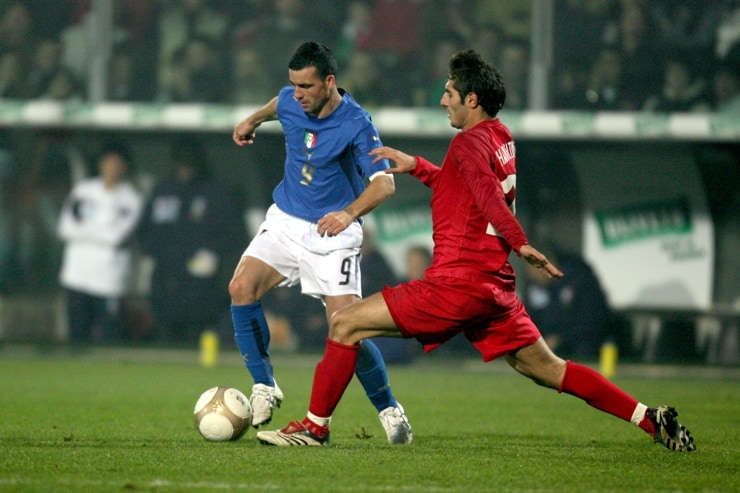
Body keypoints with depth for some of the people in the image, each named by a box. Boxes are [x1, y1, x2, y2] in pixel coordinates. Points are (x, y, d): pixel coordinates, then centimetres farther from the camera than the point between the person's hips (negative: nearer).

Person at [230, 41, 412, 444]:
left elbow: (384, 182, -27)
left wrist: (349, 213, -43)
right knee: (241, 288, -16)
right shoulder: (290, 102, -4)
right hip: (285, 220, 5)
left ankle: (389, 410, 4)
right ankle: (264, 387, -3)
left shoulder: (356, 124, -21)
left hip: (333, 234, -5)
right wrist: (252, 120, 39)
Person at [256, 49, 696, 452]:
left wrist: (520, 244, -38)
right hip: (496, 284, 9)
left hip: (458, 282, -9)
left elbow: (486, 191, -28)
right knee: (547, 369, 12)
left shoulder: (470, 142, -10)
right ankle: (652, 419, 5)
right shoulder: (502, 137, 16)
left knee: (346, 324, -3)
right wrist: (415, 167, 27)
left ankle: (315, 426, -1)